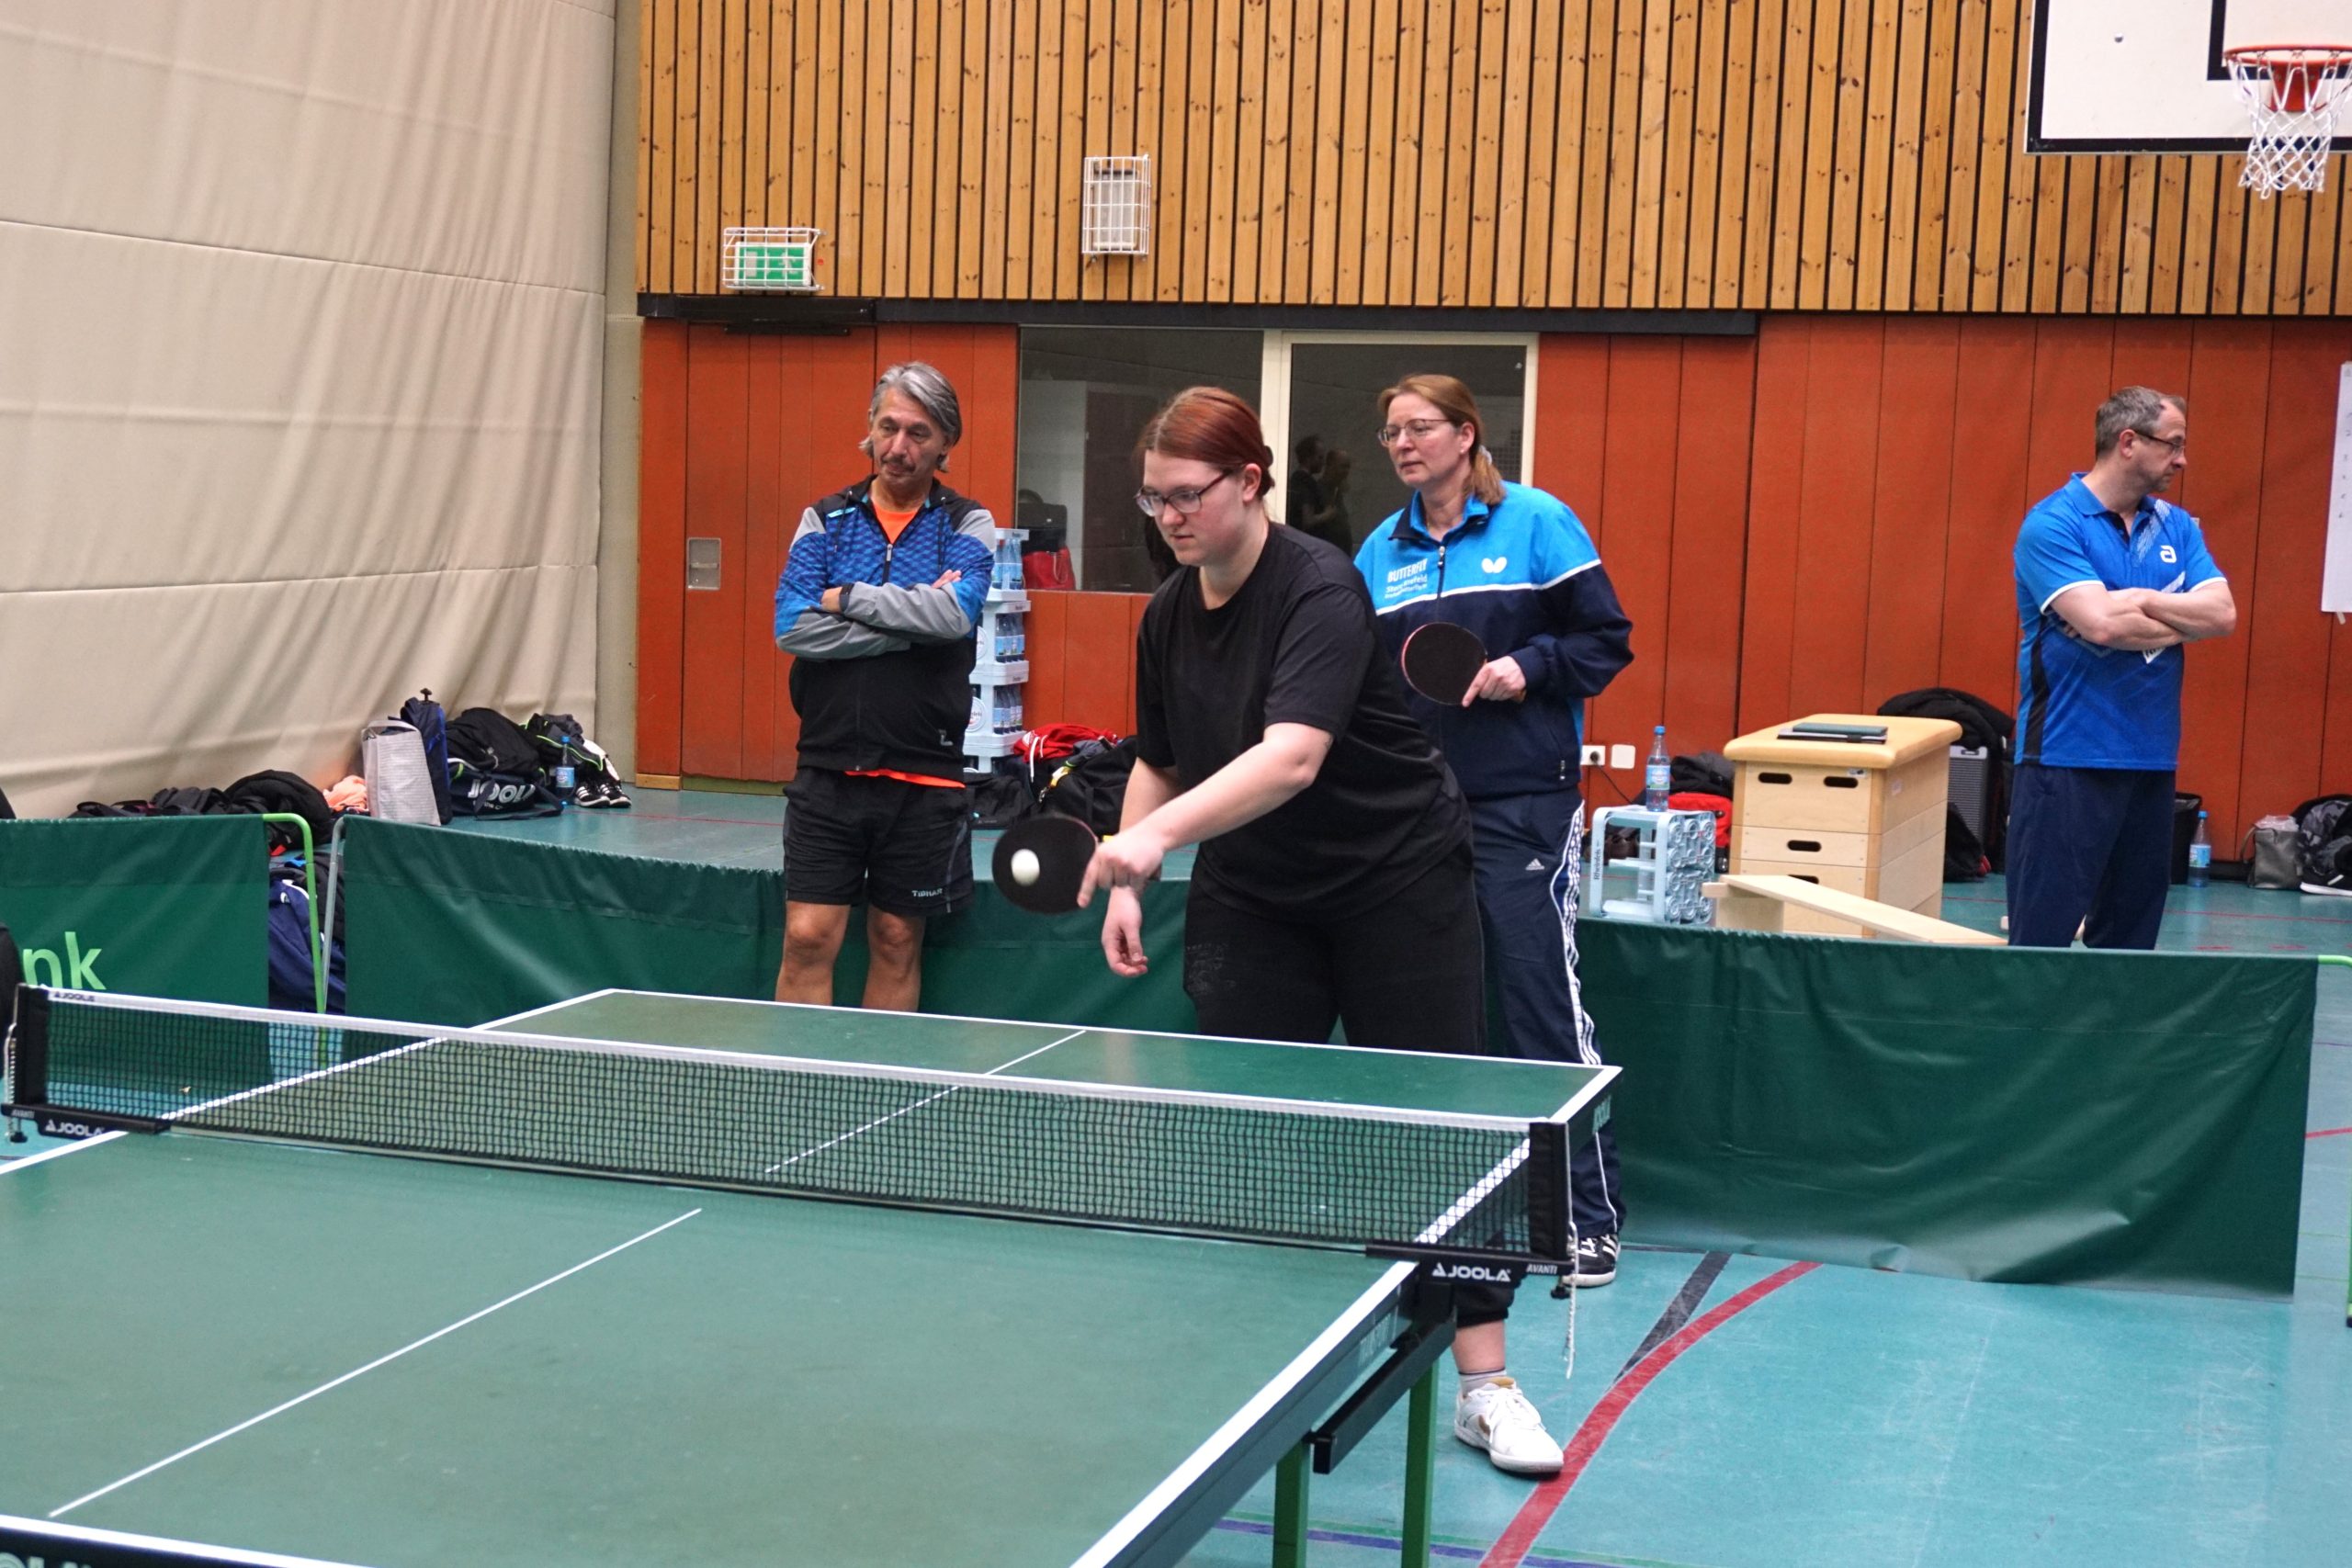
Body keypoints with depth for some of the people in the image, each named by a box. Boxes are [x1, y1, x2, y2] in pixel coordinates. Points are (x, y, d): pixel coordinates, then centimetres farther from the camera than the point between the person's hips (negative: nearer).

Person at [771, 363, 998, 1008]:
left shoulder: (967, 523, 3)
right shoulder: (825, 518, 7)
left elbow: (957, 613, -17)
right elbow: (793, 627, -8)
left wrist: (847, 598, -11)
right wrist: (915, 620, -12)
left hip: (923, 773, -1)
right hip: (828, 767, 1)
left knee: (898, 942, 9)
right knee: (808, 937, -2)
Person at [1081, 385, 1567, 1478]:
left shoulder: (1320, 592, -22)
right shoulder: (1167, 617, 0)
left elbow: (1293, 756, -38)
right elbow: (1159, 764, 12)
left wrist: (1156, 836, -49)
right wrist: (1126, 883, 0)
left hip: (1397, 883, -5)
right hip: (1253, 899, 6)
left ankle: (1485, 1387, 6)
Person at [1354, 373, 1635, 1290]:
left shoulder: (1538, 524, -2)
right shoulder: (1379, 551, 12)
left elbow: (1607, 640, -1)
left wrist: (1530, 667, -16)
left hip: (1521, 802, -5)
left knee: (1544, 1000, -8)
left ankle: (1592, 1214, -1)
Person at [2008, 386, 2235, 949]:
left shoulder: (2176, 526, 11)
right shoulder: (2053, 523, -9)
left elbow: (2223, 613, -2)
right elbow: (2101, 624, -20)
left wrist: (2134, 600, -13)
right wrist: (2181, 621, -5)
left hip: (2152, 759, 7)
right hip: (2067, 758, -7)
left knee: (2131, 933, 12)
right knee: (2042, 930, -5)